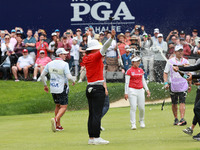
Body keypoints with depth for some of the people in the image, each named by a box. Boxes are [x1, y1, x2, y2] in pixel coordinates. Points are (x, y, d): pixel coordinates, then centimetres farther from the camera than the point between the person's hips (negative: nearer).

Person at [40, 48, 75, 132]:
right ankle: (55, 119, -27)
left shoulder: (50, 64, 4)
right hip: (62, 89, -6)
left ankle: (58, 126, 17)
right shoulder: (64, 64, -14)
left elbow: (42, 75, 6)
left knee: (57, 106, 18)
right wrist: (73, 81, 1)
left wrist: (45, 85, 19)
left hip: (53, 89, 6)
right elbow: (69, 77, -20)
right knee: (63, 107, -2)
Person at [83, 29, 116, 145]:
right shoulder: (95, 56, -10)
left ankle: (91, 137, 11)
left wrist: (89, 36, 48)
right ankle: (96, 138, -12)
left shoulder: (86, 58, 11)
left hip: (89, 88, 9)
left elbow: (90, 48, 32)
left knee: (92, 114, 10)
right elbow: (104, 48, -25)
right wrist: (112, 37, -36)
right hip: (98, 88, -9)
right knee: (97, 114, -9)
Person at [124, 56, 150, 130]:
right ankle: (133, 124, -9)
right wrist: (126, 93, -10)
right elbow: (126, 82, -5)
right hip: (132, 90, -5)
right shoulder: (129, 71, -3)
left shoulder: (141, 70, 13)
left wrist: (147, 89, 13)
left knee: (142, 107, 4)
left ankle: (141, 121, 27)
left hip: (140, 90, 5)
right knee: (133, 107, -11)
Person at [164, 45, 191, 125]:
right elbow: (165, 73, 4)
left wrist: (190, 85, 14)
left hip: (183, 85, 0)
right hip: (173, 85, 0)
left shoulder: (186, 61, 8)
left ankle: (182, 119, -20)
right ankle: (176, 119, 18)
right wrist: (166, 83, -9)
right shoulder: (171, 61, 3)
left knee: (182, 102, -12)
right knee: (174, 103, 6)